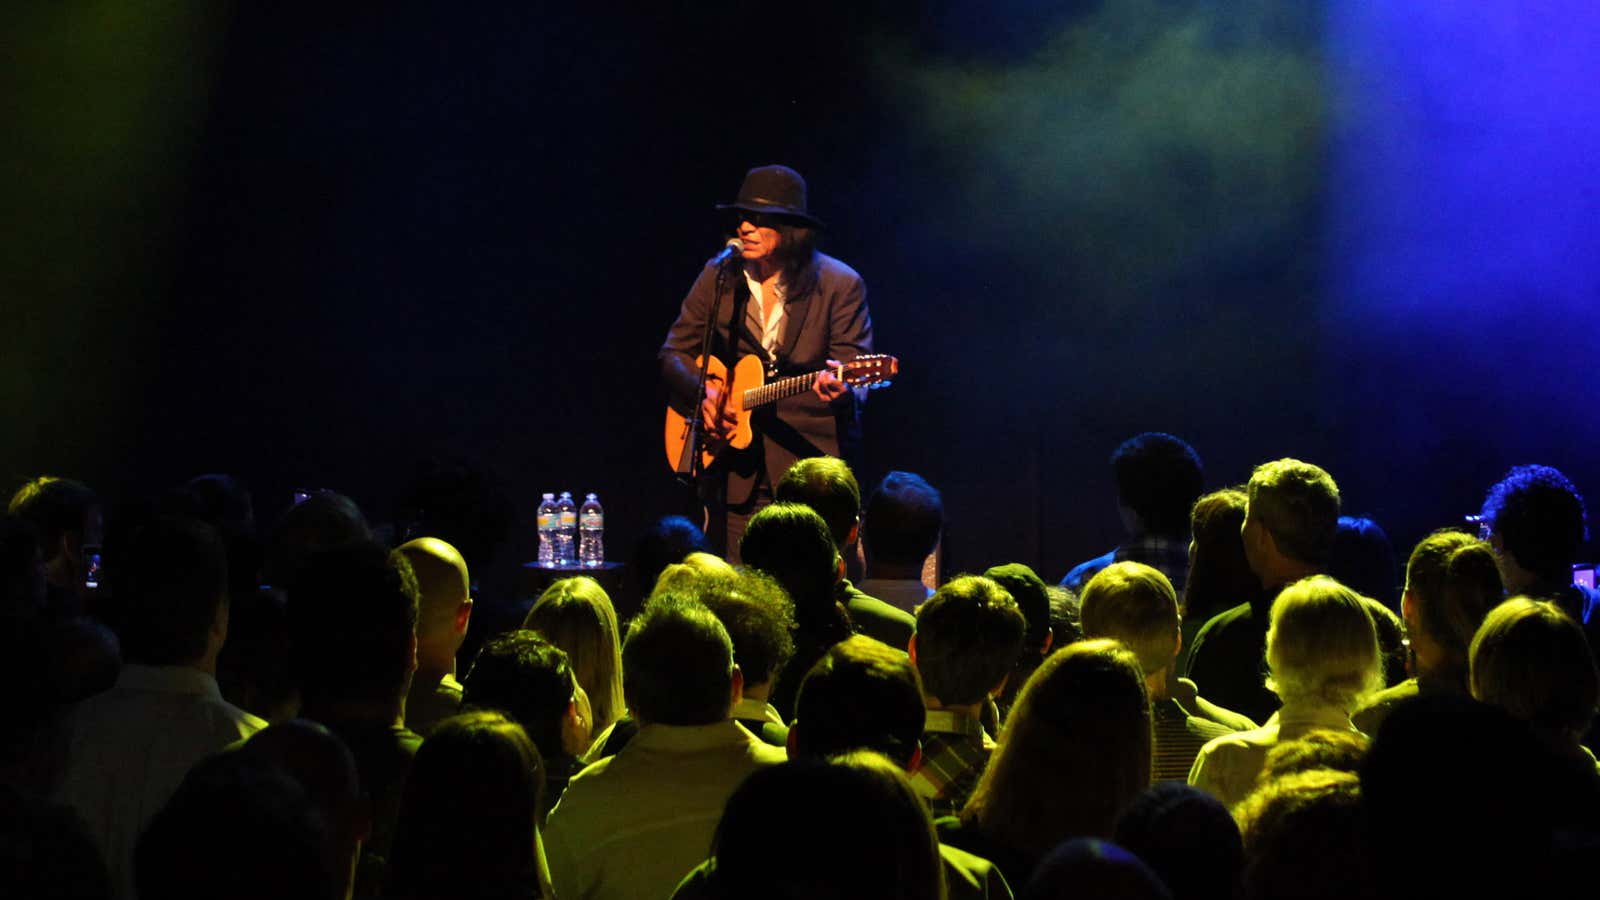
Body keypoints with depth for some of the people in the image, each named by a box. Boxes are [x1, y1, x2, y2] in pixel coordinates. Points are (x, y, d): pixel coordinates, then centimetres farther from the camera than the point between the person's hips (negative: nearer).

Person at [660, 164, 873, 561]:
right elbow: (673, 353, 12)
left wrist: (837, 385, -32)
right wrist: (702, 391, -8)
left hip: (810, 460, -3)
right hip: (736, 472, 3)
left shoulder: (840, 285, -4)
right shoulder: (719, 278, 6)